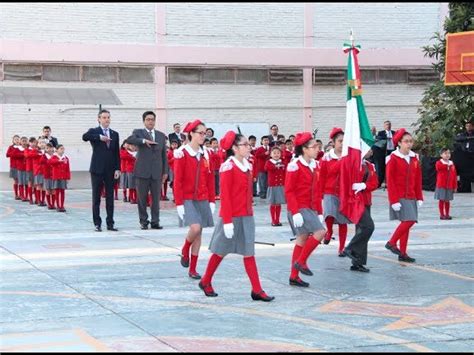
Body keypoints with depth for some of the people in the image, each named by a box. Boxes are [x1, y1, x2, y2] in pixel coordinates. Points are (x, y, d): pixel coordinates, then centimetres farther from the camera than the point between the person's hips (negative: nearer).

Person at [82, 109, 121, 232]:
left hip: (110, 170, 3)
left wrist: (117, 169, 0)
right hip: (97, 170, -3)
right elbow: (84, 137, -21)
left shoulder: (115, 134, 11)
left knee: (110, 198, 4)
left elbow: (117, 153, 8)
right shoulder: (94, 131, 2)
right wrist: (99, 137, -24)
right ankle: (97, 224, 6)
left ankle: (110, 223, 8)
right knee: (96, 198, 1)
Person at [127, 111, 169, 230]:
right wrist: (144, 141, -29)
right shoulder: (138, 132, 5)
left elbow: (164, 154, 15)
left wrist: (165, 171, 11)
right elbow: (129, 139, -17)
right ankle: (143, 221, 11)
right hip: (142, 171, -2)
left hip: (157, 172, 2)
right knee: (142, 198, 2)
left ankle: (155, 222, 9)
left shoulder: (161, 135, 14)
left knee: (156, 198, 3)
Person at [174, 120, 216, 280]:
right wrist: (179, 204, -13)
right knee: (195, 228, -21)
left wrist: (212, 201, 7)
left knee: (199, 233, 5)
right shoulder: (182, 154, -8)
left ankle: (193, 269, 13)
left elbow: (210, 179, 11)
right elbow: (177, 181, -9)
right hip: (188, 199, -5)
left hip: (203, 200, 5)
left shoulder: (205, 154, 7)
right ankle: (185, 251, 9)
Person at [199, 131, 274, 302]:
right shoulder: (228, 167, -13)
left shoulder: (248, 166, 9)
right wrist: (227, 221, -18)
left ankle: (257, 290, 1)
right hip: (231, 216, -6)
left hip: (247, 216, 6)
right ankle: (206, 282, 26)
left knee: (249, 252, 3)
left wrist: (250, 213, 14)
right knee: (221, 251, 7)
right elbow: (225, 195, -15)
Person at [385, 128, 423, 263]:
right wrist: (394, 200, -15)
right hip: (399, 197, -6)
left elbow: (418, 180, 14)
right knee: (408, 221, -17)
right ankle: (392, 243, -1)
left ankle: (402, 253, 11)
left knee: (406, 223, 6)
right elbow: (390, 181, -10)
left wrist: (419, 198, 8)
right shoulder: (393, 158, -8)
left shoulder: (414, 158, 10)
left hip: (411, 197, 6)